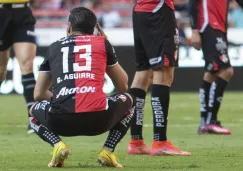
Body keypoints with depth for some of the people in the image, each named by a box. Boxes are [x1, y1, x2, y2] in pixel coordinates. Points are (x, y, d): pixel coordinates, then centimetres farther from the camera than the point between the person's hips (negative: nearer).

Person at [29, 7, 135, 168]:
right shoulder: (102, 43, 17)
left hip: (61, 121, 1)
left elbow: (38, 94, 25)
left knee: (34, 112, 36)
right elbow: (123, 86, 29)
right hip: (98, 120, -1)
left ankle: (58, 145, 5)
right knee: (128, 99, 32)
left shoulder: (54, 47, 21)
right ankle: (108, 151, 11)